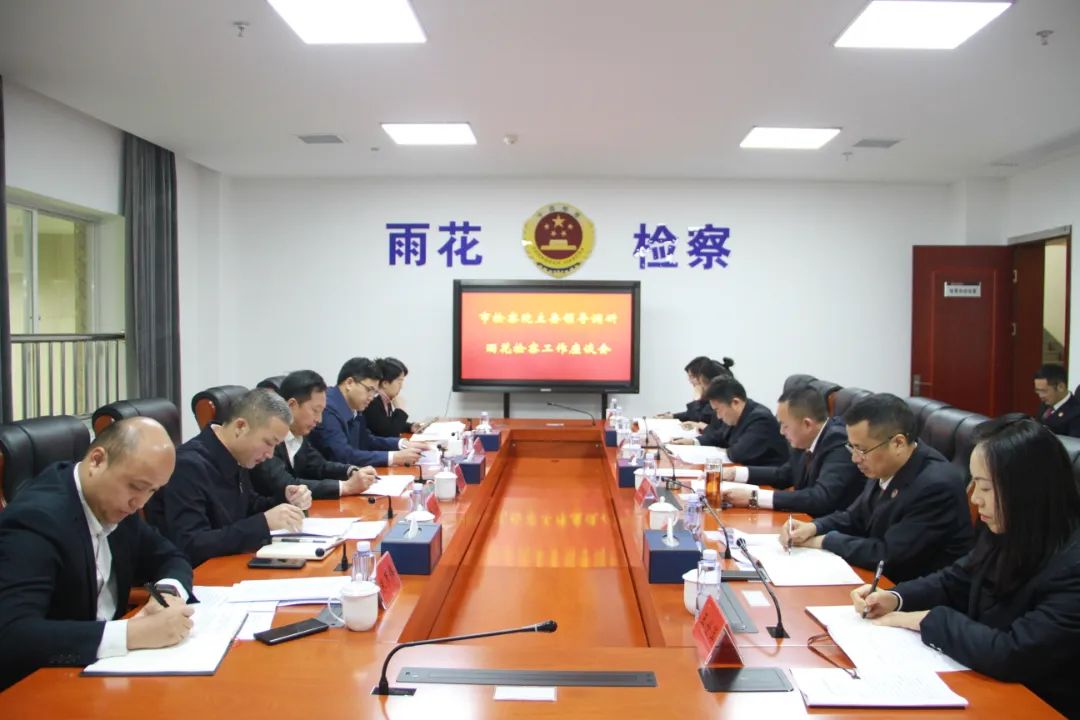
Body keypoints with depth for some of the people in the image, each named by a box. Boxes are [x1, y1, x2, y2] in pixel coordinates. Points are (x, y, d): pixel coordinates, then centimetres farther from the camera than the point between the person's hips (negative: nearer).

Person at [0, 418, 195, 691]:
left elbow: (170, 558, 11)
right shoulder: (37, 518, -23)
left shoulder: (115, 503, -1)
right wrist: (133, 634, -35)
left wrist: (168, 592, -11)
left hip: (104, 663, 7)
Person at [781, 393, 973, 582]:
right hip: (880, 579, 7)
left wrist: (826, 540, -13)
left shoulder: (937, 486, -26)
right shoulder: (886, 468, -3)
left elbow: (888, 555, -24)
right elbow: (855, 517, 11)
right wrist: (814, 528, -8)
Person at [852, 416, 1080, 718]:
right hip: (987, 687, 7)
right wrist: (895, 598, -5)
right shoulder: (1003, 532, -1)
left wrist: (928, 619, -18)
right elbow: (955, 582, 12)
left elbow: (1011, 655, -31)